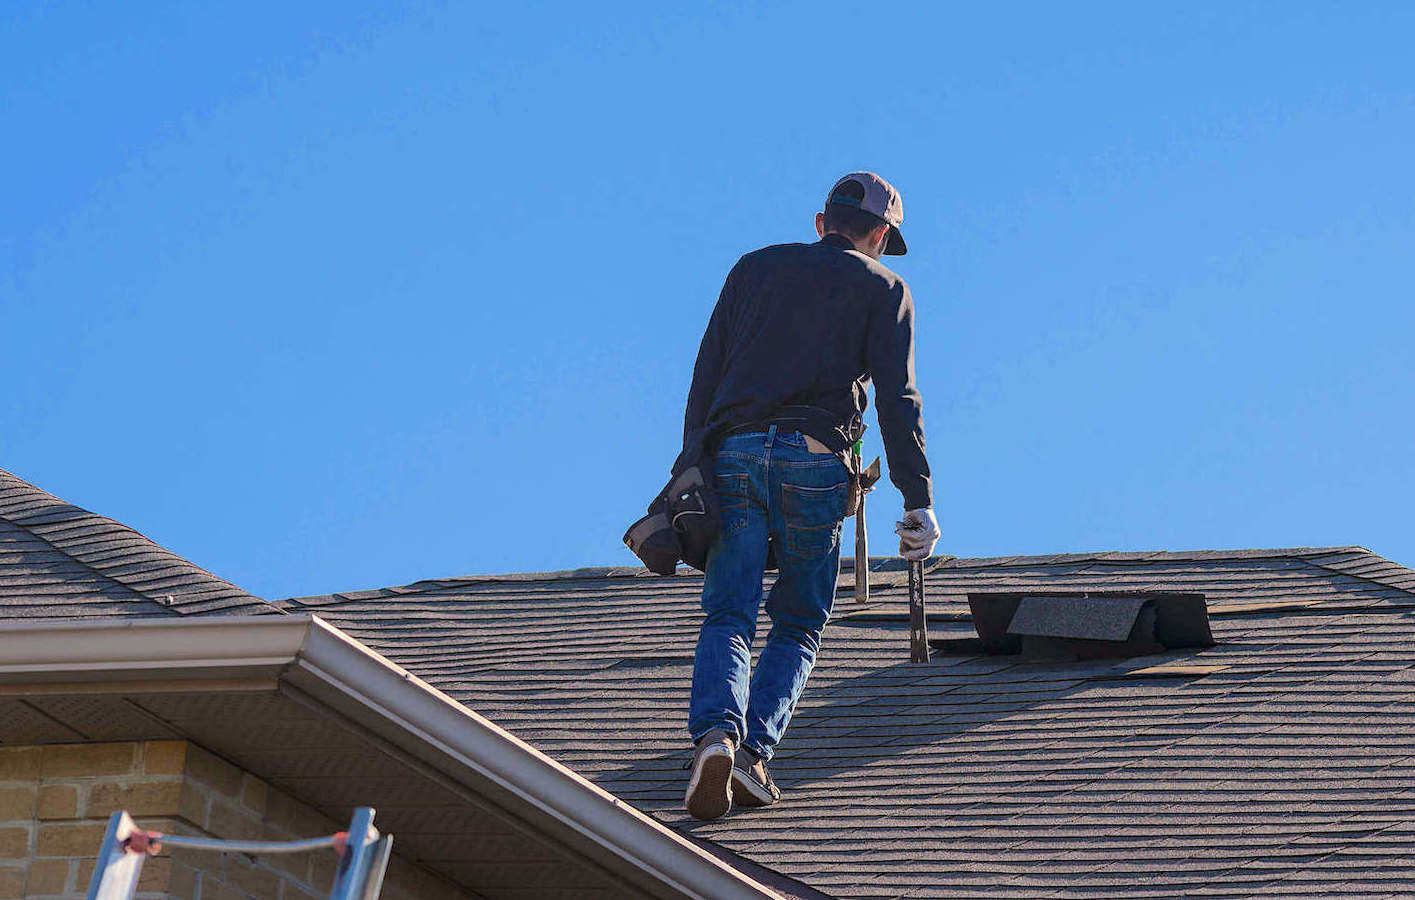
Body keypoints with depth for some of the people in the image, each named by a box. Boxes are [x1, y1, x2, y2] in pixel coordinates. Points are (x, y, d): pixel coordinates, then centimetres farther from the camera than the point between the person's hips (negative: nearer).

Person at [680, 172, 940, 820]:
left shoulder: (755, 268, 23)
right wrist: (918, 501, 0)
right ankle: (755, 751, -10)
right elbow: (896, 397, 2)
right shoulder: (882, 288, 15)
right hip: (815, 461, -2)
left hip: (734, 455, 2)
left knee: (727, 619, 0)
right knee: (799, 625, 11)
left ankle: (715, 735, -27)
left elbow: (706, 375, 16)